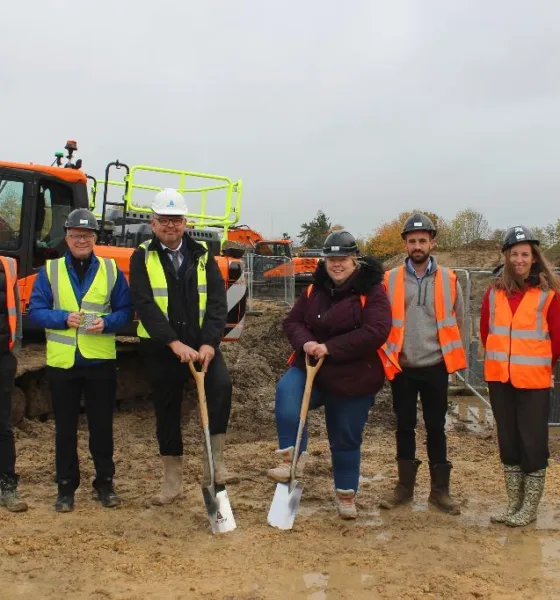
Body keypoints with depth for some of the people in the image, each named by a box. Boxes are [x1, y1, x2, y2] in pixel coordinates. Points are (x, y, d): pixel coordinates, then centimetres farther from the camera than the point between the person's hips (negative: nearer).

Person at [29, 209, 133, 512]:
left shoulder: (111, 270, 4)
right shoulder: (49, 271, 3)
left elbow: (125, 311, 4)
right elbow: (35, 311, 0)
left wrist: (106, 322, -16)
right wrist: (64, 318, -18)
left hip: (101, 361, 0)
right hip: (62, 361, 0)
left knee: (102, 425, 8)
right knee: (65, 428, 10)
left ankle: (105, 483, 22)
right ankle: (66, 487, 21)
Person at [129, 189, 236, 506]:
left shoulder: (202, 255, 3)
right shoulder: (142, 257, -2)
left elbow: (217, 301, -5)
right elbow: (145, 304, -14)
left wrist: (209, 343, -19)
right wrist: (174, 343, -25)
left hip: (201, 342, 1)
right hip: (160, 347, 0)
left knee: (221, 385, -26)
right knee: (167, 410, 8)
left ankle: (215, 462, -16)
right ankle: (173, 480, 23)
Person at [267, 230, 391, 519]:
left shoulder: (372, 291, -11)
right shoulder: (315, 290, 6)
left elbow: (376, 331, -23)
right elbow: (292, 321, 6)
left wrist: (330, 348, -25)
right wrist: (305, 343, -17)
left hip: (352, 378, -3)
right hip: (311, 368, 3)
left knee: (346, 439, 9)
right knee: (286, 391, -30)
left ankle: (346, 494, 30)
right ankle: (292, 458, -23)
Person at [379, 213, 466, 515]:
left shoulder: (448, 279, 1)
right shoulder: (390, 280, -2)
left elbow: (456, 322, 9)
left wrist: (451, 357, 9)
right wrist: (388, 355, 1)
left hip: (435, 366, 0)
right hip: (402, 367, 0)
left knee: (436, 428, 7)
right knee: (404, 427, 10)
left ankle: (440, 490, 18)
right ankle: (405, 486, 22)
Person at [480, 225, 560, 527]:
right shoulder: (494, 292, 3)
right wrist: (504, 358, 13)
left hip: (534, 381, -4)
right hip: (500, 379, 4)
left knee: (533, 443, 3)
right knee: (508, 441, 12)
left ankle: (530, 507, 16)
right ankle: (514, 504, 25)